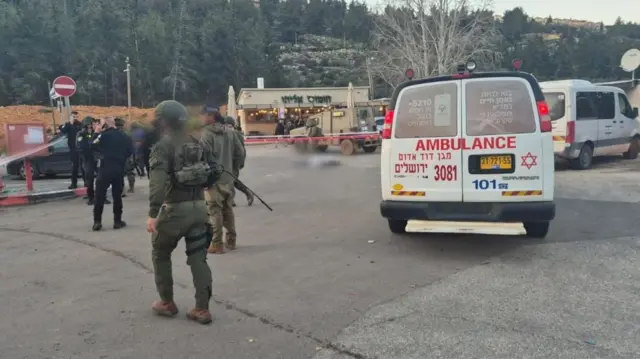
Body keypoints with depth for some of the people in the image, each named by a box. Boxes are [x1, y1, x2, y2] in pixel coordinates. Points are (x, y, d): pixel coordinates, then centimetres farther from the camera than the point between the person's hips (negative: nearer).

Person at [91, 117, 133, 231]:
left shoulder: (104, 135, -7)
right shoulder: (124, 136, 5)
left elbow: (94, 146, 0)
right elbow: (130, 151, 9)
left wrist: (97, 133, 7)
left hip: (105, 168, -3)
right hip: (119, 169, 3)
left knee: (100, 196, 4)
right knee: (117, 196, 8)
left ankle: (97, 221, 2)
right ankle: (117, 221, 9)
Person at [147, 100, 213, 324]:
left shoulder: (163, 146, -11)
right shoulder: (196, 144, 9)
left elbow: (157, 182, -23)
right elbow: (209, 176, 14)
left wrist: (153, 213, -26)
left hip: (175, 209, -5)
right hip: (199, 207, 5)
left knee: (161, 255, 17)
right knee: (198, 258, 8)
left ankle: (167, 303, 25)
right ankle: (202, 309, 7)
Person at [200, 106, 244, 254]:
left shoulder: (207, 133, -12)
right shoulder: (230, 132, 9)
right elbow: (240, 152, 9)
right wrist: (235, 169, 18)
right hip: (228, 177, 7)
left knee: (215, 211, -2)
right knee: (227, 209, 16)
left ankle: (217, 244, -1)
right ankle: (231, 241, 22)